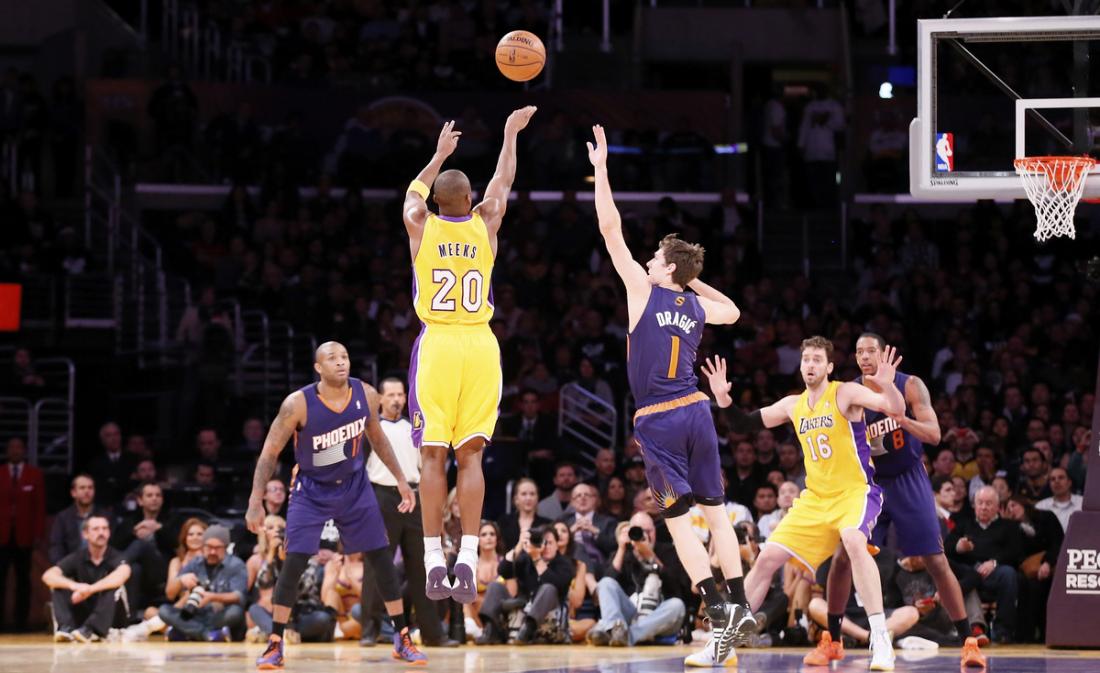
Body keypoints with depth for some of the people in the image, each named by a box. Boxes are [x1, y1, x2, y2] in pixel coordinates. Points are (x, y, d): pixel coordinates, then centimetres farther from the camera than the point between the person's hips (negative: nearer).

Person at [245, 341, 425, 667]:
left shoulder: (366, 395, -14)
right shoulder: (298, 404, -24)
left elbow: (377, 438, 6)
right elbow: (270, 453, -16)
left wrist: (401, 479, 7)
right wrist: (255, 502, -21)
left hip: (354, 486, 3)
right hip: (311, 490, -3)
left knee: (382, 558, 2)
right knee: (294, 562, -13)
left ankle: (402, 640, 11)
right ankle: (275, 644, -3)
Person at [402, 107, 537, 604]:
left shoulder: (420, 226, 1)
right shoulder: (485, 224, 3)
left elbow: (414, 191, 26)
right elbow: (503, 181, 23)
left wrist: (440, 155, 40)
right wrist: (510, 134, 37)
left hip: (436, 345, -1)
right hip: (479, 345, 1)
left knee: (433, 455, 0)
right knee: (470, 455, 0)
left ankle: (434, 563, -5)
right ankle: (468, 560, -9)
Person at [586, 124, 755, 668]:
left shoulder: (643, 289, -2)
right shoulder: (697, 306, 11)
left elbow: (610, 228, -5)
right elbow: (733, 311, 36)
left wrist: (600, 169, 1)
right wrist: (696, 281, 32)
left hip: (657, 420, -5)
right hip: (695, 410, 5)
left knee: (679, 521, -4)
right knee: (715, 511, 11)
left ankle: (719, 612, -14)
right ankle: (740, 607, 9)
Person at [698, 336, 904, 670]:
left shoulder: (846, 393, -10)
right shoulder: (793, 405, 8)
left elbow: (897, 410, -22)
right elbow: (744, 425, 17)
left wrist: (887, 385, -43)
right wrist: (723, 398, -1)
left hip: (855, 491, -7)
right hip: (815, 498, 7)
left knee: (854, 541, -37)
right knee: (767, 558, 3)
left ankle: (881, 639, -36)